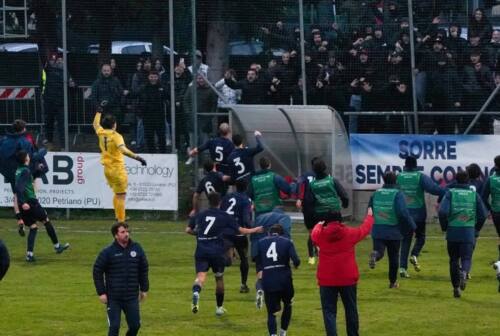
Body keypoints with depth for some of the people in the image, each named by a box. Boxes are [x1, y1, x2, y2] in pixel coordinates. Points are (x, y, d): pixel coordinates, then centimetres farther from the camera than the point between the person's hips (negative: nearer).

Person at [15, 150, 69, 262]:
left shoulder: (18, 170, 12)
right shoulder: (25, 171, -14)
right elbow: (19, 187, -25)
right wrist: (23, 202, -32)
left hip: (23, 205, 8)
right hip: (30, 203, -8)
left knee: (33, 227, 12)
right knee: (46, 221, 10)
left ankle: (29, 253, 0)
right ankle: (57, 246, 19)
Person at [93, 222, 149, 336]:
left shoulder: (137, 249, 1)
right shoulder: (108, 252, -8)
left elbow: (144, 269, 12)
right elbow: (97, 272, -3)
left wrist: (144, 289, 12)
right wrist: (101, 292, -7)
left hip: (132, 297, 3)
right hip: (113, 298, -3)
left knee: (135, 325, 4)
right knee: (114, 327, -3)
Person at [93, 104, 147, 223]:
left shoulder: (101, 133, 4)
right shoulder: (116, 136, -15)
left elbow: (96, 124, 27)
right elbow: (123, 150, -32)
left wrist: (99, 112, 42)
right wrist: (137, 157, -37)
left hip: (107, 168, 7)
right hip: (117, 168, -7)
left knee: (117, 194, 19)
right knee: (121, 196, -6)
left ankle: (118, 218, 16)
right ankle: (121, 222, -10)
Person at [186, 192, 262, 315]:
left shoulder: (200, 215, 12)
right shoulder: (224, 216, 5)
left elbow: (188, 230, 14)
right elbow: (241, 230, 6)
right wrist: (255, 230, 24)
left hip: (201, 251, 1)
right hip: (216, 252, -1)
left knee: (201, 276, -13)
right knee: (219, 278, 19)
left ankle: (196, 292, -48)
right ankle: (219, 307, 28)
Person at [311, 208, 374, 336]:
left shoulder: (320, 234, -3)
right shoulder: (350, 233, -3)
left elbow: (314, 234, 23)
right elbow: (364, 229, 17)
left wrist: (319, 225, 47)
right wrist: (369, 216, 40)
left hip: (327, 280, -1)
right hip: (348, 279, 1)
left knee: (329, 311, 0)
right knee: (351, 310, 17)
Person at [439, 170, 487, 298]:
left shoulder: (450, 193, 1)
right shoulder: (474, 194, 6)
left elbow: (443, 212, -12)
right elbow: (483, 214, 2)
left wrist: (444, 227, 4)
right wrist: (477, 230, 17)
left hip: (452, 231, 0)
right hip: (469, 233, 0)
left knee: (454, 259, 13)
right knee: (466, 258, 4)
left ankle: (456, 287, 13)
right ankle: (464, 273, -29)